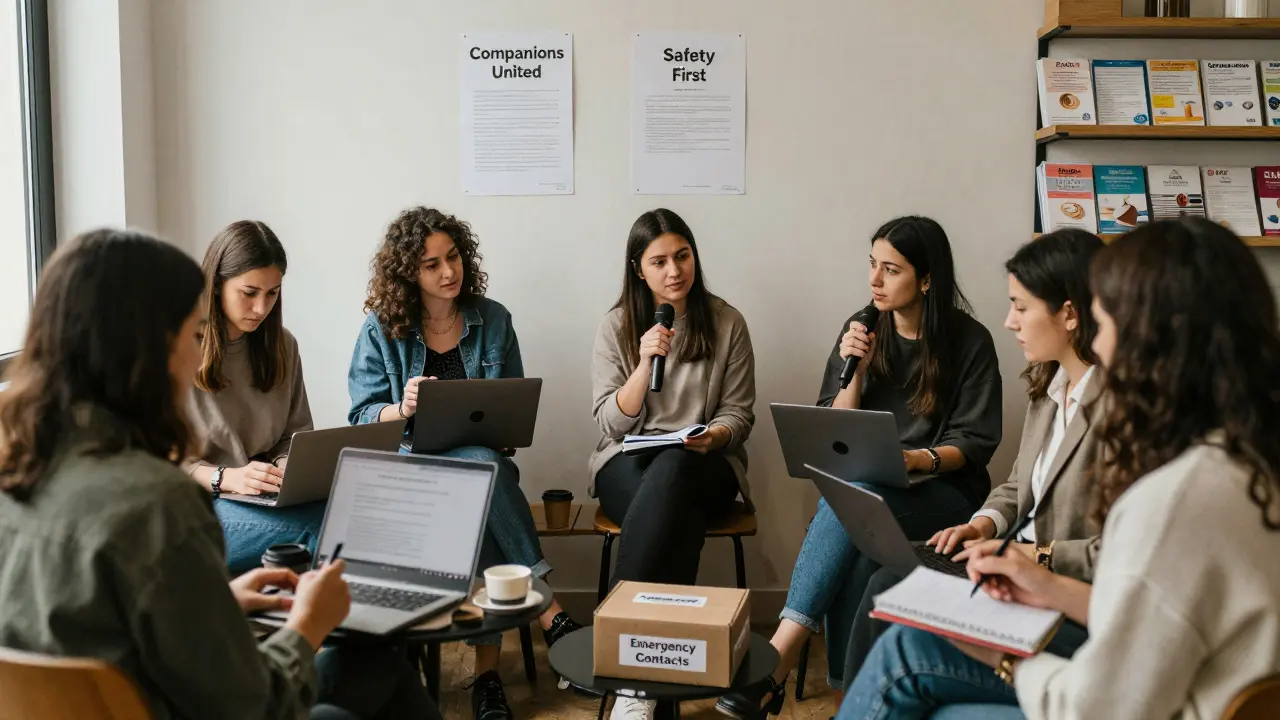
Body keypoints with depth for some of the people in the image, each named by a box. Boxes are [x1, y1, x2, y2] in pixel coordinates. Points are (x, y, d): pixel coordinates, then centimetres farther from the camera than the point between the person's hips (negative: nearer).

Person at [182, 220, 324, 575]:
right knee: (324, 519, -33)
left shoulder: (282, 345, 13)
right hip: (197, 503, -5)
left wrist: (286, 467, -5)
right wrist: (224, 477, -22)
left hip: (267, 498, 5)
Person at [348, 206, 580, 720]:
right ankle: (549, 610, -29)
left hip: (482, 459, 2)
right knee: (482, 468, -36)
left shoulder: (493, 320, 7)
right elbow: (362, 418, 2)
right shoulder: (381, 330, 2)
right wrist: (404, 409, -19)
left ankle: (487, 668, -31)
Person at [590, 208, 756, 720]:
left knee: (672, 469, -38)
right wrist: (645, 364, -18)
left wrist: (713, 436, -19)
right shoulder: (617, 325, 3)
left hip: (703, 466, 0)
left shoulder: (727, 322, 2)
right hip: (629, 464, 0)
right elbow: (611, 423, -4)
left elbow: (738, 414, 4)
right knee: (677, 518, -36)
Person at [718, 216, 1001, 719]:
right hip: (865, 488, 3)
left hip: (946, 491, -3)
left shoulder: (970, 341, -3)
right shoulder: (862, 331, 6)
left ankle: (775, 662, -36)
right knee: (856, 552, -34)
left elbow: (976, 442, -3)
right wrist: (856, 372, -11)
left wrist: (918, 460, -22)